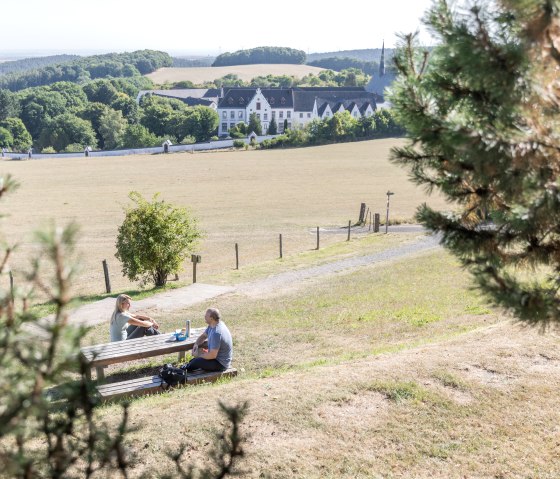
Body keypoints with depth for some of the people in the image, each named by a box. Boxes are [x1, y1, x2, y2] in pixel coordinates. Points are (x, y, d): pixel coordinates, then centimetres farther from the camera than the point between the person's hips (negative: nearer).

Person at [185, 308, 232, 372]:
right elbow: (203, 336, 16)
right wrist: (196, 344, -5)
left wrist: (198, 355, -14)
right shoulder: (212, 325, 0)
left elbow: (212, 355, -30)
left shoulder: (216, 333, -31)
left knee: (196, 361, -20)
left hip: (221, 364, -10)